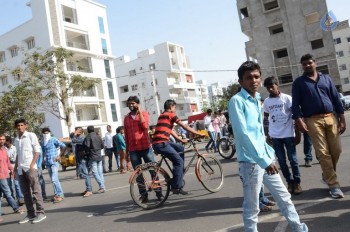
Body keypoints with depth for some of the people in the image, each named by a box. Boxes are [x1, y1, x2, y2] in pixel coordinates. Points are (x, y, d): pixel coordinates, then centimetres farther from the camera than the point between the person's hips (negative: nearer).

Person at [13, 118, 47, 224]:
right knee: (26, 193, 8)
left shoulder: (31, 135, -2)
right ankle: (30, 214, 15)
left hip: (30, 168, -6)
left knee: (36, 190, -5)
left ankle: (41, 213, -1)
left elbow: (37, 151, -6)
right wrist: (15, 167, 14)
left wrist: (32, 165, -14)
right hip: (21, 169, 6)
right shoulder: (16, 139, 16)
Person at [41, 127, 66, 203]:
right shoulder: (42, 142, 13)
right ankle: (56, 194, 18)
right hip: (48, 163, 6)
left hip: (54, 162, -6)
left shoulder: (54, 140, -5)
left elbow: (63, 146, -9)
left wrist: (60, 155, -9)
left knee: (54, 179, -14)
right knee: (53, 180, 11)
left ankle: (59, 195, -8)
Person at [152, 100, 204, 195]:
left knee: (181, 149, 20)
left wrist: (181, 139, 32)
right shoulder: (171, 114, -1)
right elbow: (185, 126, -2)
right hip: (161, 143, -9)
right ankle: (176, 187, -3)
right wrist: (198, 134, 4)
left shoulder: (162, 115, 26)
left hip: (157, 143, 9)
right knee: (179, 161, -3)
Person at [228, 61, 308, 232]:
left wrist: (269, 153, 13)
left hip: (266, 159, 8)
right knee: (252, 208, 4)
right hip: (250, 162, -8)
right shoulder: (236, 101, -13)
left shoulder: (257, 100, 12)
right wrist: (264, 160, -24)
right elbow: (243, 134, -22)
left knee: (284, 197, 19)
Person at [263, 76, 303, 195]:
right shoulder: (266, 101, 5)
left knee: (293, 159, 3)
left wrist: (298, 133, -7)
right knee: (281, 161, 7)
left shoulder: (287, 98, -4)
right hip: (275, 136, 3)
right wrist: (267, 134, 7)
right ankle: (290, 182, 20)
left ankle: (297, 183, 15)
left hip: (288, 134, -3)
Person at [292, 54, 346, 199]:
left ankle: (327, 175, 27)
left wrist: (342, 118, 6)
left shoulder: (326, 78, 14)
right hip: (313, 120, -3)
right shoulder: (299, 82, 6)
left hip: (331, 118, 3)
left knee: (336, 150, 3)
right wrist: (299, 120, -12)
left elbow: (336, 98, 12)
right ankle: (333, 184, 3)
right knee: (323, 153, -4)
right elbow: (295, 104, 1)